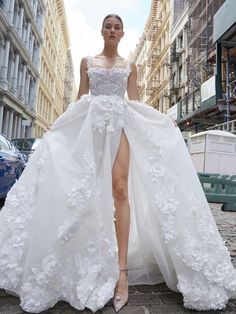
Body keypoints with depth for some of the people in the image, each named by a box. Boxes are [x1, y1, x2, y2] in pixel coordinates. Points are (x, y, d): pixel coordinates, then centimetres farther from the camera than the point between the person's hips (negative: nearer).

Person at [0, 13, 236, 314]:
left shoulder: (129, 66, 19)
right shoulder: (87, 61, 20)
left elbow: (134, 101, 15)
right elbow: (80, 97, 15)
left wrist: (163, 121, 6)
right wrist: (62, 125, 6)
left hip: (121, 123, -1)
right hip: (91, 124, 1)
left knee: (120, 187, -17)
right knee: (88, 189, -5)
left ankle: (122, 268, -16)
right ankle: (93, 261, 10)